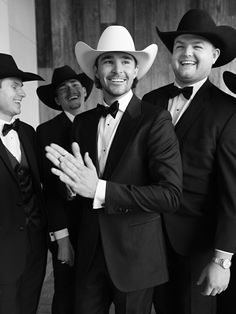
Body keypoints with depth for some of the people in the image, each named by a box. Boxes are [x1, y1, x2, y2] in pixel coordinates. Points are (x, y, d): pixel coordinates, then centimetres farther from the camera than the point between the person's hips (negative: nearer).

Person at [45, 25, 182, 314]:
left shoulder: (155, 121, -14)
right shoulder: (82, 122, 2)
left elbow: (170, 195, -20)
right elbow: (77, 190, 8)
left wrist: (99, 189, -26)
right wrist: (73, 179, -16)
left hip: (136, 254, -3)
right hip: (89, 251, 4)